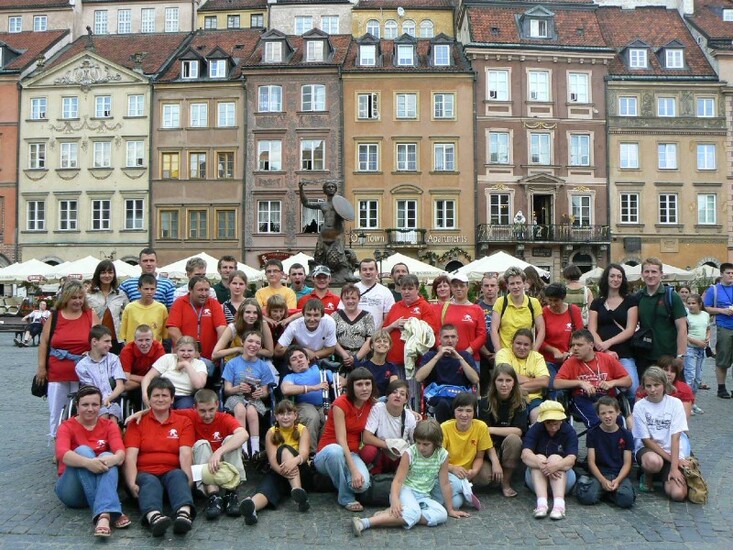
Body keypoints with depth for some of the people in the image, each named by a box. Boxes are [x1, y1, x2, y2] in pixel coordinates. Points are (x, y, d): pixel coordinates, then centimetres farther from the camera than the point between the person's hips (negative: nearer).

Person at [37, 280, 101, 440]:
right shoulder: (54, 317, 4)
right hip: (57, 373, 1)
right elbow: (44, 342, 6)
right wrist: (41, 367, 3)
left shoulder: (91, 315, 2)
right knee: (56, 409, 8)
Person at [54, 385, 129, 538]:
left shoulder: (109, 426, 5)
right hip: (71, 490, -1)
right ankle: (111, 512, -43)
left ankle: (103, 515, -50)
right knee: (83, 450, -28)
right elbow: (62, 454, -23)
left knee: (107, 457, -28)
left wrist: (112, 459, -39)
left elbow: (120, 453, -14)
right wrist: (87, 462, -43)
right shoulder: (67, 427, -1)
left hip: (101, 483, 2)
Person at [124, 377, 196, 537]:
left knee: (178, 475, -32)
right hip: (145, 474, 0)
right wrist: (132, 484, -19)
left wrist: (188, 480, -20)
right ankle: (154, 517, -63)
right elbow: (130, 457, -1)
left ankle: (184, 513, -60)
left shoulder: (183, 422, 13)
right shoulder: (137, 422, 12)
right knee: (150, 482, -33)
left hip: (172, 473, 1)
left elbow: (185, 454, -2)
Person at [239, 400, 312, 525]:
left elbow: (304, 453, -19)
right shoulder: (271, 433, 1)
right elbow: (272, 459, -14)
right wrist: (282, 470, -38)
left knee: (285, 449, -29)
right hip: (278, 472, 1)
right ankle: (251, 506, -67)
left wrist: (294, 460, -45)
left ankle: (297, 490, -46)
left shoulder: (302, 430, -1)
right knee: (268, 484, -35)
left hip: (301, 473, -1)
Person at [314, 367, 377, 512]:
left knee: (363, 484, -31)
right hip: (327, 456, -3)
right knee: (335, 450, -41)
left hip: (351, 454, 3)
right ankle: (346, 498, -19)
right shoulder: (341, 403, -18)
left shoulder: (371, 404, -1)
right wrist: (354, 470, -34)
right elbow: (341, 440, -24)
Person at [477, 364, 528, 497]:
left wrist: (491, 429, -23)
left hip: (510, 451, 0)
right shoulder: (485, 403, -9)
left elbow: (518, 431, -19)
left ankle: (506, 482, -13)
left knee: (513, 438, -33)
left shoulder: (520, 403, -7)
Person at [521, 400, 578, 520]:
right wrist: (541, 464, -42)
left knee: (555, 458, -27)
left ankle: (559, 503, -45)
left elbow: (571, 459, -22)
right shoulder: (535, 429, -7)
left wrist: (556, 466, -44)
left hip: (564, 477, 0)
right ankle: (541, 502, -45)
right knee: (539, 458, -27)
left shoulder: (569, 431, -8)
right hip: (536, 476, 1)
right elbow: (525, 454, -22)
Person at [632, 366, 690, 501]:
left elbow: (675, 438, -10)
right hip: (647, 449, -1)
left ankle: (664, 475, 12)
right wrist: (670, 458, -12)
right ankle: (647, 476, -2)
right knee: (653, 462, -40)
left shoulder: (675, 403, -5)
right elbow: (646, 440, -6)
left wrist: (674, 468, -18)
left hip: (671, 451, 1)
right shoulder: (640, 406, -7)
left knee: (678, 494, -22)